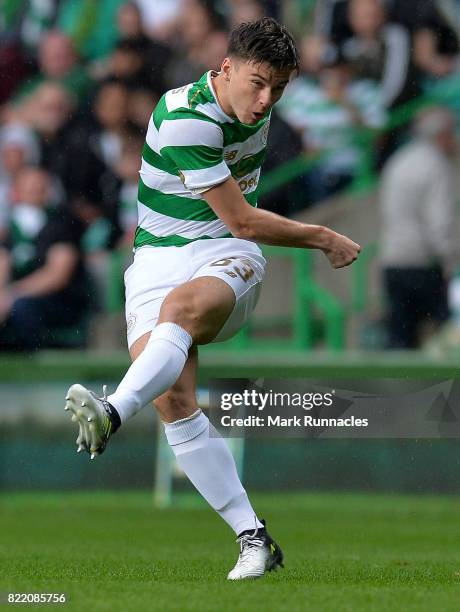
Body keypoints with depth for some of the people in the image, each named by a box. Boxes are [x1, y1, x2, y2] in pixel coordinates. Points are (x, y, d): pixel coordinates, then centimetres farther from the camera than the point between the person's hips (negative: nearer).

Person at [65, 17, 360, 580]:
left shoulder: (251, 108, 4)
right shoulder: (184, 118, -19)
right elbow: (242, 221, -14)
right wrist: (324, 239, -3)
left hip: (229, 258, 3)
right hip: (159, 258, -3)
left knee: (182, 306, -35)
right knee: (173, 399, -23)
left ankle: (114, 412, -59)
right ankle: (253, 539, -20)